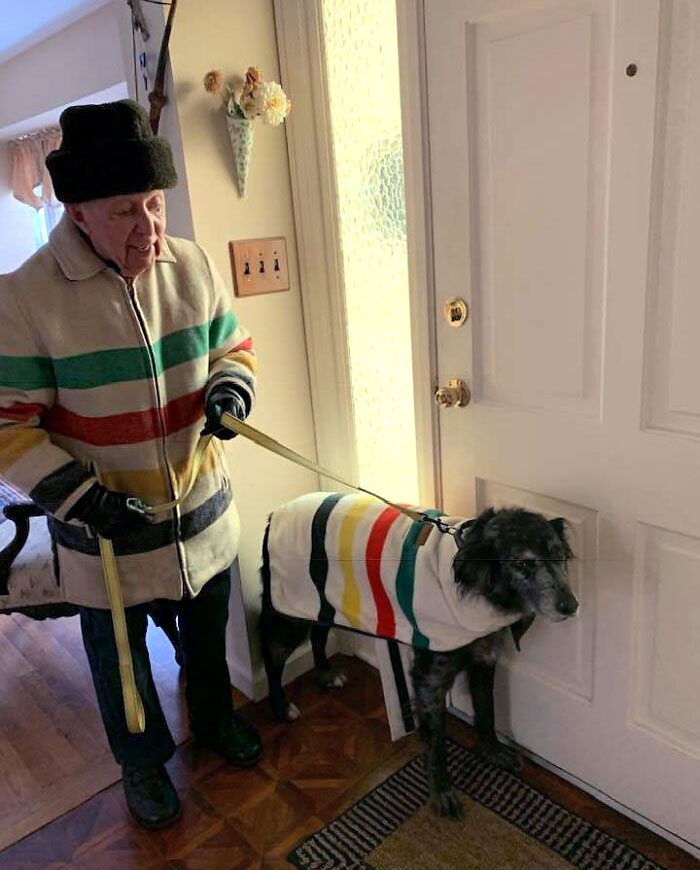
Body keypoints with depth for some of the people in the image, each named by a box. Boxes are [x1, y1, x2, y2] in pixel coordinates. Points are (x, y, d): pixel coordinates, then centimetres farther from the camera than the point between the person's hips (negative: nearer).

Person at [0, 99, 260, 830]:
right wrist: (77, 496, -24)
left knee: (207, 629, 26)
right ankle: (143, 760, 48)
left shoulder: (193, 266, -7)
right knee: (120, 653, 20)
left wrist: (231, 387, -14)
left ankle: (214, 716, 55)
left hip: (203, 509, 4)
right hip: (104, 527, -3)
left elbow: (234, 345, 8)